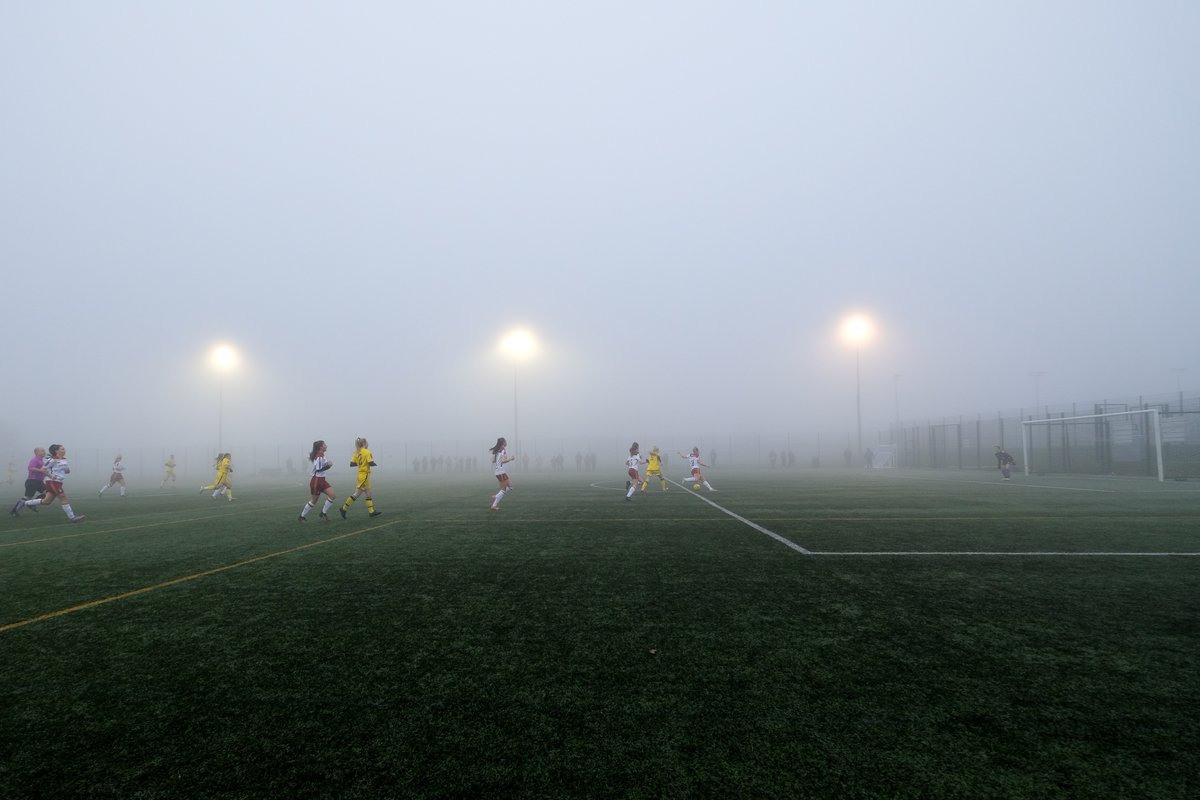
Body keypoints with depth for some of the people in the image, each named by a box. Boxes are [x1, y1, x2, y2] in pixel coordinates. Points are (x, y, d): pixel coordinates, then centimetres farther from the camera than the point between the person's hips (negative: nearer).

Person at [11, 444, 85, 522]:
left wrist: (67, 469, 0)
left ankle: (23, 504, 21)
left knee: (46, 501, 10)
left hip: (58, 482, 9)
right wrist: (51, 476, -17)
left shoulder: (65, 460, 14)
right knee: (64, 498, -9)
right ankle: (72, 517, -8)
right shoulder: (53, 459, -9)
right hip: (53, 482, -9)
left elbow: (68, 471, 20)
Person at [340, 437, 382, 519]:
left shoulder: (357, 453, 7)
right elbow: (371, 463, -20)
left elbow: (351, 464, 4)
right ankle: (344, 508, 0)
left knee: (368, 494, 11)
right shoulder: (367, 452, -12)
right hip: (364, 475, -8)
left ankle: (371, 511, 13)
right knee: (357, 494, -3)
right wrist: (375, 464, 0)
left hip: (361, 474, 8)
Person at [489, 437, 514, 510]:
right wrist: (510, 459, -10)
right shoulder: (503, 450, -13)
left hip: (497, 472, 9)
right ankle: (494, 505, -1)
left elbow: (493, 460, 16)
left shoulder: (496, 451, 13)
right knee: (504, 489, -2)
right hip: (501, 472, -9)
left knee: (510, 487, 14)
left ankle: (496, 497, 11)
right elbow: (503, 461, -23)